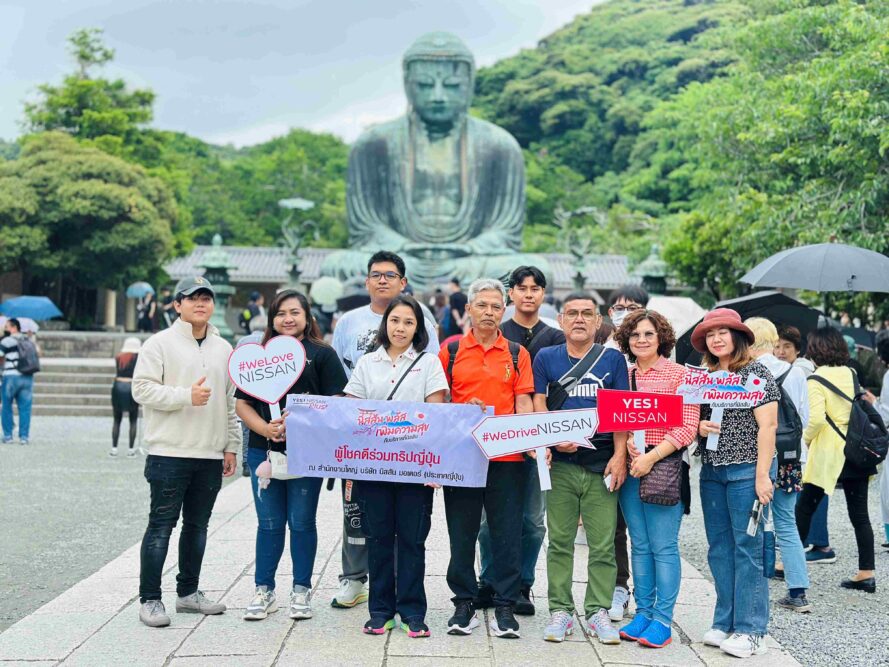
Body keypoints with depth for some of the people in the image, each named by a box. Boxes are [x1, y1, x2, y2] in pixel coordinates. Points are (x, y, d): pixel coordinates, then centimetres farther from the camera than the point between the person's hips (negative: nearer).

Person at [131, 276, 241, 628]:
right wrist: (186, 396, -19)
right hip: (170, 453, -5)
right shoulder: (160, 344, -3)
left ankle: (188, 592, 24)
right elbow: (142, 389, -10)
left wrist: (231, 446, 12)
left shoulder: (223, 349, 14)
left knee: (197, 526, 13)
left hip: (211, 455, 6)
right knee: (161, 526, -2)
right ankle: (149, 599, 4)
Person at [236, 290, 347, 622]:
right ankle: (264, 592, 17)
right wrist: (266, 429, -12)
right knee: (269, 523, 8)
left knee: (302, 523, 4)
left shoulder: (323, 354, 2)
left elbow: (336, 402, -5)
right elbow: (242, 403, 6)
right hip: (263, 449, 2)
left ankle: (301, 591, 16)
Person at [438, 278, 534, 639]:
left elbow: (523, 402, 4)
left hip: (507, 456, 0)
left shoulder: (517, 353, 9)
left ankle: (504, 607, 10)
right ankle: (464, 605, 17)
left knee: (507, 533, 2)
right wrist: (463, 411, -11)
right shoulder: (451, 350, 7)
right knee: (461, 533, 6)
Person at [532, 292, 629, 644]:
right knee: (560, 542, 5)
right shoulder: (546, 358, 9)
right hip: (560, 462, 0)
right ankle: (560, 610, 12)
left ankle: (598, 611, 10)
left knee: (603, 544, 0)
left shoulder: (613, 359, 8)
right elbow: (538, 404, 4)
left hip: (602, 463, 0)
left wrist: (619, 456, -7)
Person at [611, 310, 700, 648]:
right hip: (630, 466, 5)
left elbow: (688, 427, -7)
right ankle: (643, 613, 17)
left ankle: (662, 620, 3)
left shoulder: (679, 374, -2)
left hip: (665, 466, -5)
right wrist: (625, 444, -8)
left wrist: (651, 456, -14)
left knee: (664, 546, -4)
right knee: (640, 545, 9)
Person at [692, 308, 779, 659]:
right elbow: (694, 418, 19)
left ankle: (750, 630, 4)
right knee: (720, 548, 10)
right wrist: (699, 426, -5)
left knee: (748, 548, -2)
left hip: (746, 471, -6)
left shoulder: (756, 373, -6)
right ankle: (725, 623, 18)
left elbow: (767, 425, -10)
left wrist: (762, 475, -16)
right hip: (711, 472, 6)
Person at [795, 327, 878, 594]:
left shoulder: (816, 379, -11)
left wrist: (806, 438, -4)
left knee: (805, 507, 8)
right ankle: (866, 574, 5)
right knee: (859, 513, 6)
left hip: (828, 452, -5)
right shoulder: (852, 374, 7)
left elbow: (817, 418, -20)